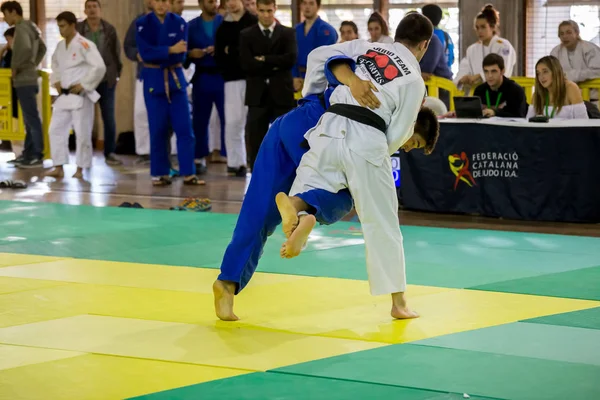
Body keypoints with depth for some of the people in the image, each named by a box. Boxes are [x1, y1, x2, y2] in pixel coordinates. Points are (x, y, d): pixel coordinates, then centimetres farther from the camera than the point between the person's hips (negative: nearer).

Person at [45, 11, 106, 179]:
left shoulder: (84, 45, -15)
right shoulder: (60, 46, 9)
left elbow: (99, 67, -20)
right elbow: (55, 63, 28)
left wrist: (83, 85, -17)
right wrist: (56, 81, 12)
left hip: (80, 96, -8)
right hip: (64, 95, 8)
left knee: (82, 133, -2)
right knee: (56, 129, 4)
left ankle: (80, 169, 7)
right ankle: (59, 167, 9)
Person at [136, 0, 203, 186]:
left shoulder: (179, 23, 2)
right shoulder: (142, 24, -2)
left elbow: (180, 54, -7)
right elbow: (145, 52, -14)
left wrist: (156, 54, -13)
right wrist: (170, 50, -21)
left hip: (176, 78, 2)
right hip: (153, 80, -1)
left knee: (184, 128, -2)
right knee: (158, 129, 1)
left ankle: (188, 173, 1)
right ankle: (160, 174, 10)